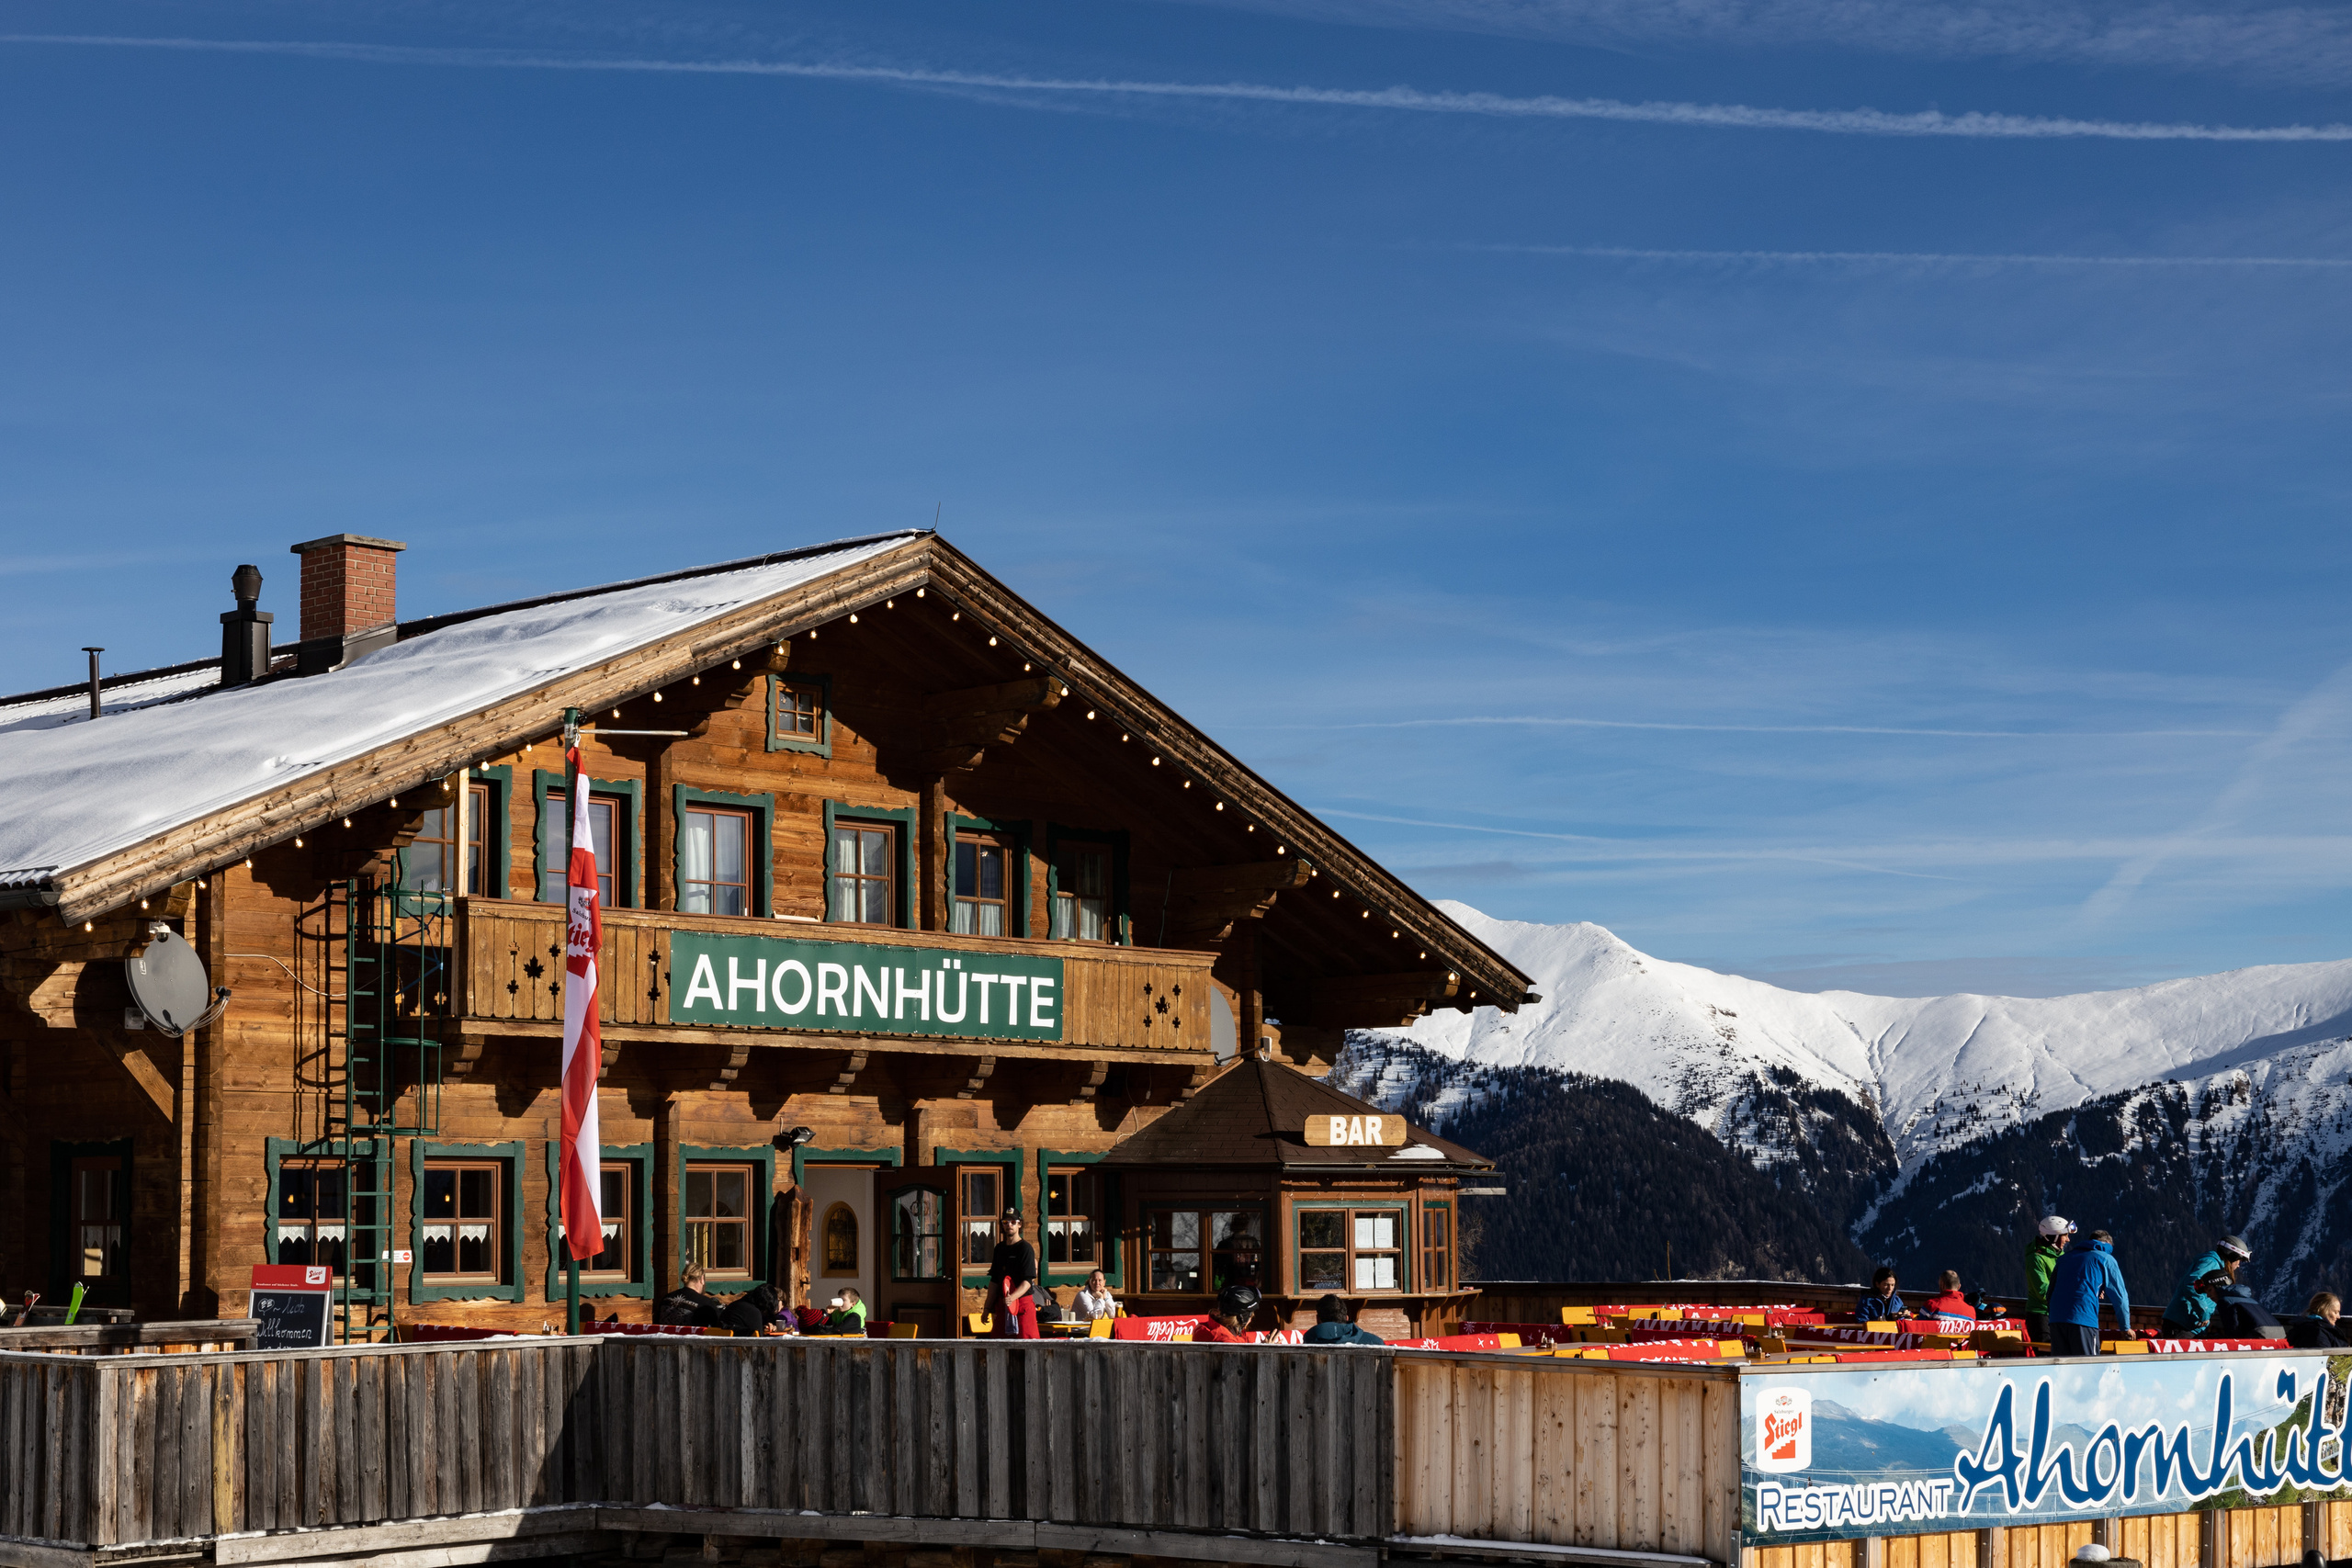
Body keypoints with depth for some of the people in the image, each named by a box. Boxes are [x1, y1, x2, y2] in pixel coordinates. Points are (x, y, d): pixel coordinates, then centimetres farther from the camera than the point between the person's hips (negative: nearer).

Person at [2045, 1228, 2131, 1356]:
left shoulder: (2065, 1258, 27)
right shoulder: (2106, 1260, 13)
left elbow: (2050, 1293, 27)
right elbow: (2120, 1296, 14)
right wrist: (2126, 1328, 24)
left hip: (2056, 1321, 5)